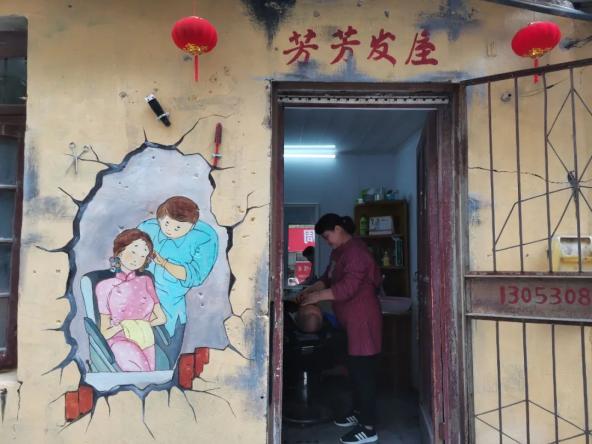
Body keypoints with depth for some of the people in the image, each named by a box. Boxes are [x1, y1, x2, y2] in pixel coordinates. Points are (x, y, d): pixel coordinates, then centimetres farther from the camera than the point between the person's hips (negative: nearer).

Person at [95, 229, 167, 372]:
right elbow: (105, 333, 3)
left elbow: (161, 318, 13)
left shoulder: (146, 281, 10)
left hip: (145, 340, 2)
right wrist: (122, 325, -13)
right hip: (120, 340, -2)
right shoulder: (105, 286, 3)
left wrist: (141, 326, 0)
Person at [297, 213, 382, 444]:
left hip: (362, 320, -10)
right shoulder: (339, 251, 12)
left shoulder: (355, 251, -20)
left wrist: (317, 296, -21)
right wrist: (310, 289, 6)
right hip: (350, 320, 10)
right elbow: (328, 278, 21)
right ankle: (358, 412, 32)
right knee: (355, 367, 18)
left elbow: (348, 287, -27)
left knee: (364, 369, -6)